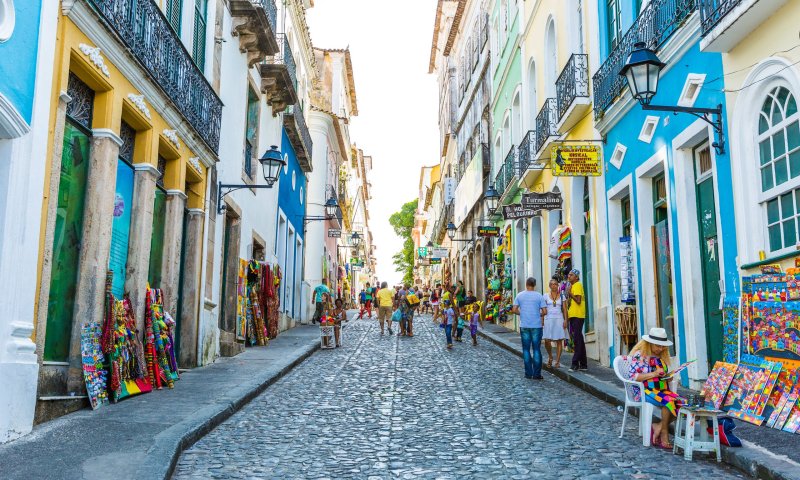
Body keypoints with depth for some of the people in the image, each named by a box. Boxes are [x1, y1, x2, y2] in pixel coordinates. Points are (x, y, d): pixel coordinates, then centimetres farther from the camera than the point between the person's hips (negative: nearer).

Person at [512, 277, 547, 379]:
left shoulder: (520, 295, 0)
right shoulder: (539, 296, -3)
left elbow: (514, 310, -4)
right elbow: (544, 311, -6)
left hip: (524, 326, 1)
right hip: (536, 326, -1)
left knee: (526, 350, 8)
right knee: (536, 350, 5)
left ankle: (528, 373, 9)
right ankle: (537, 374, 4)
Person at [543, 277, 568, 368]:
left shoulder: (562, 296, 9)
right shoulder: (546, 296, 7)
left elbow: (564, 309, 6)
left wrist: (565, 320, -5)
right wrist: (542, 321, -2)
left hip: (559, 319, 1)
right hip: (548, 319, -1)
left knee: (559, 341, -2)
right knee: (547, 340, -8)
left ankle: (557, 361, 5)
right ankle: (550, 356, 17)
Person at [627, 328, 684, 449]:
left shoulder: (662, 356, 16)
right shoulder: (639, 355, -5)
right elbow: (632, 376, -13)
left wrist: (667, 377, 2)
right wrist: (653, 374, -18)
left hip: (662, 390, 7)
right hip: (645, 391, -7)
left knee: (681, 402, -22)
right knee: (669, 401, -31)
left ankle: (658, 427, -9)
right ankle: (664, 434, -13)